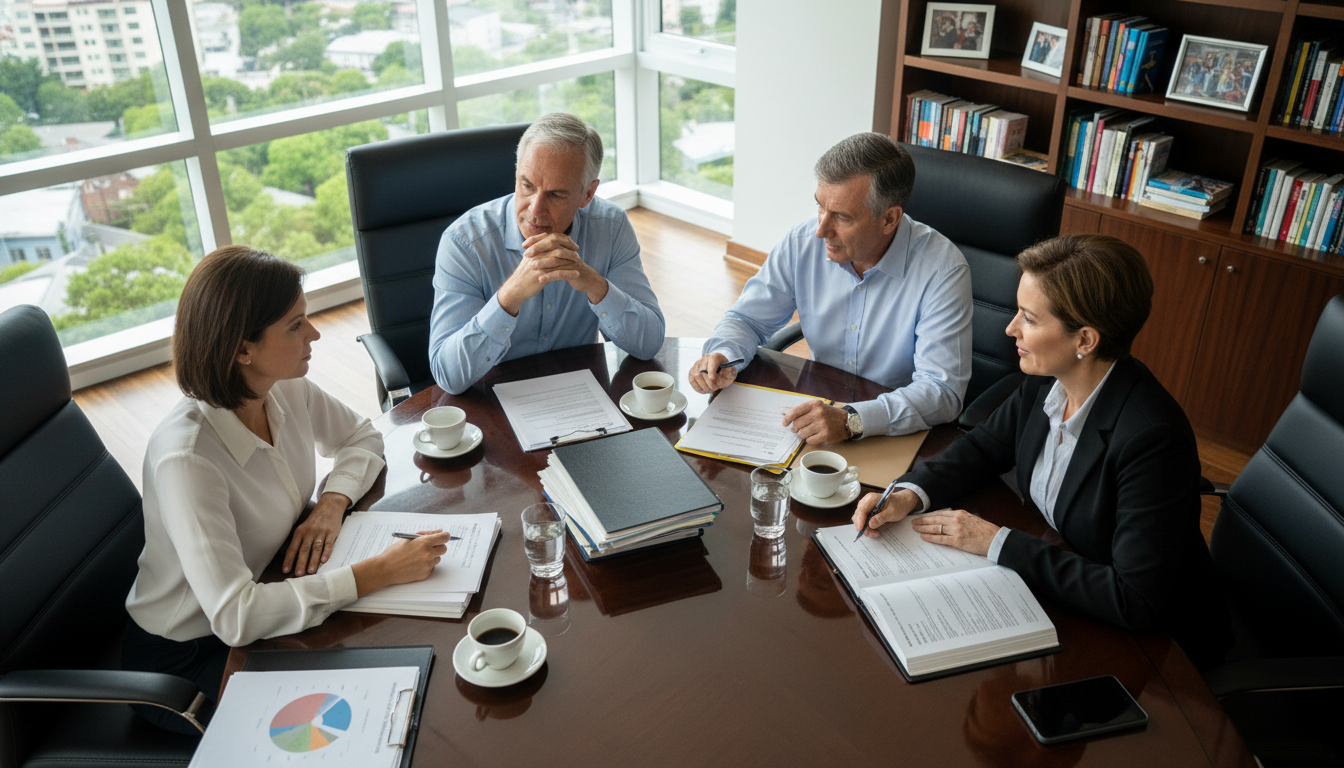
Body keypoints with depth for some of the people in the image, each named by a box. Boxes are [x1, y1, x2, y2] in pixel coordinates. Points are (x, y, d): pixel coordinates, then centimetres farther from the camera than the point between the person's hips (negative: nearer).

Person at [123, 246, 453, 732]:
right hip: (186, 659, -6)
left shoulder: (288, 390, -12)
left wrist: (334, 502, -14)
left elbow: (362, 437, 7)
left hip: (267, 600, 6)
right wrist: (380, 571, -37)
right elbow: (234, 617, -38)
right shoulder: (185, 457, -34)